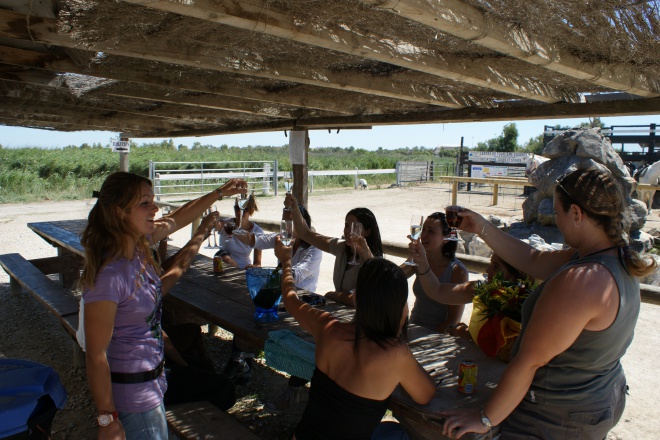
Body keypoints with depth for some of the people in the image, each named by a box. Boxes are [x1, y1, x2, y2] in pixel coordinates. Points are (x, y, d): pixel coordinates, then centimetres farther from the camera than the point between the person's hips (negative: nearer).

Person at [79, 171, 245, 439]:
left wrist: (220, 193, 15)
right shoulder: (108, 275, -29)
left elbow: (178, 218, 13)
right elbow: (96, 355, -23)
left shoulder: (138, 244, -6)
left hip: (151, 375, 8)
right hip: (131, 390, -8)